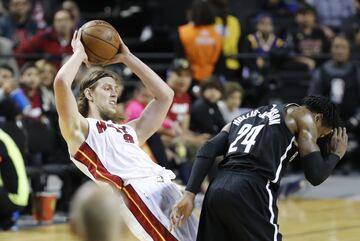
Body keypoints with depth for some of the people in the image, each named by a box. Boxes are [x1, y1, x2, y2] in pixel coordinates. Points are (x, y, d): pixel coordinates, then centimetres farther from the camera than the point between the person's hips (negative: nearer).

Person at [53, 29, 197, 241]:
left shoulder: (129, 131, 32)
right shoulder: (80, 130, 13)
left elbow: (165, 95, 34)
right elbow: (61, 83, -3)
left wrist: (127, 57, 33)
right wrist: (79, 54, 15)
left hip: (169, 190, 8)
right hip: (138, 195, -8)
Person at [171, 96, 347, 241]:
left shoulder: (249, 116, 31)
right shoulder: (303, 115, 12)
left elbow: (207, 151, 16)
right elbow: (316, 175, 3)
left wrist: (189, 195, 8)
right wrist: (336, 154, 23)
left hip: (216, 191, 7)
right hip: (250, 194, -7)